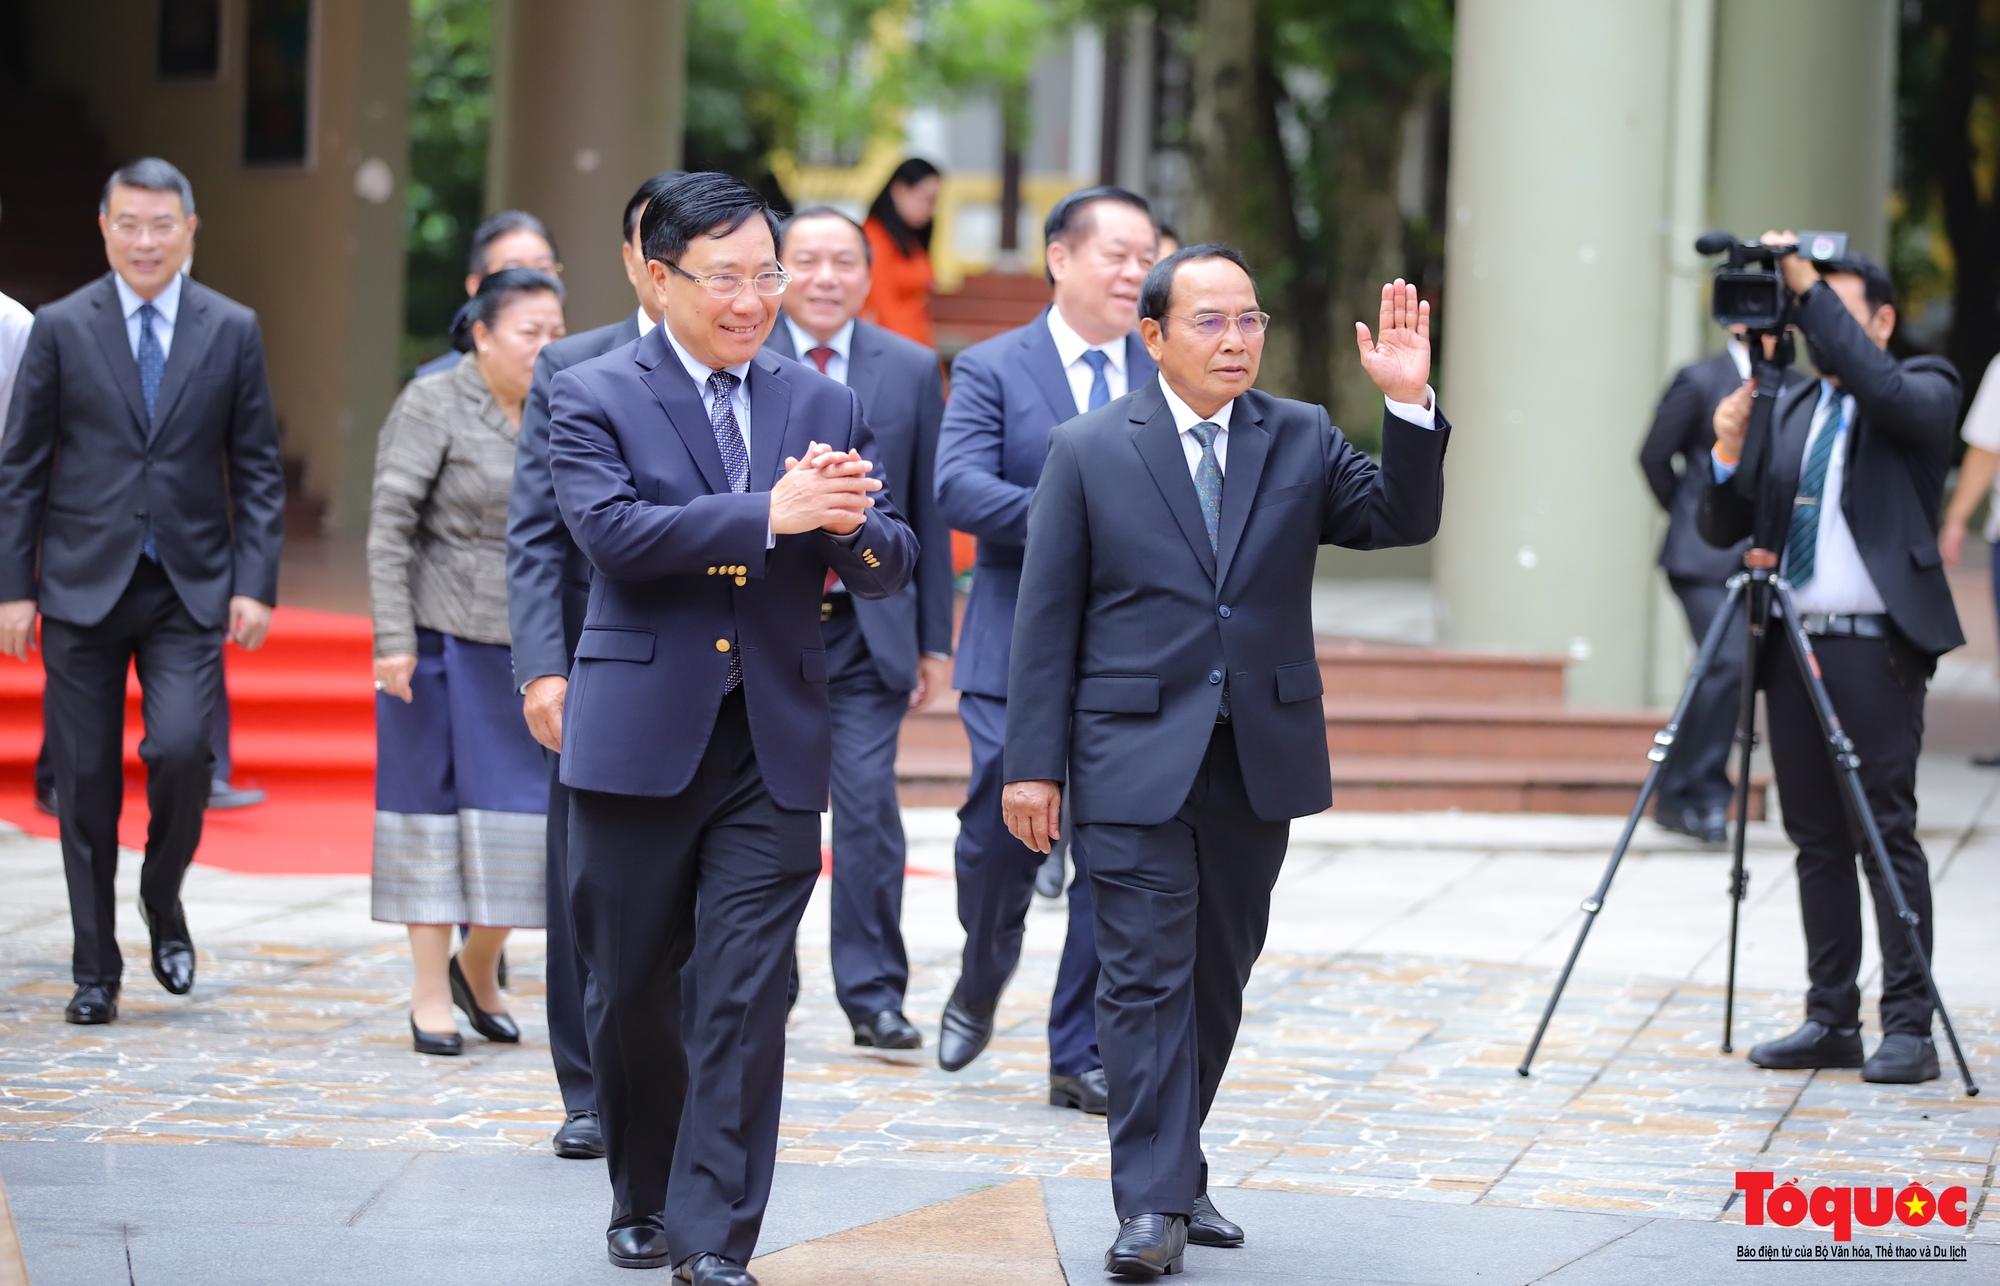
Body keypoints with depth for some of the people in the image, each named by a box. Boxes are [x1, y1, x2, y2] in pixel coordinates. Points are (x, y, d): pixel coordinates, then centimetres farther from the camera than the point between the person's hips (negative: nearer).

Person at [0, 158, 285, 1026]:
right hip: (83, 587, 0)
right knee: (87, 780, 3)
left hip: (189, 593, 0)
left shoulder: (232, 331, 6)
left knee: (182, 750, -17)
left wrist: (256, 582, -3)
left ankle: (163, 899, 11)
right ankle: (96, 971, 13)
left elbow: (258, 468, 7)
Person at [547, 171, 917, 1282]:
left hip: (774, 745, 2)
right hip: (639, 737, -2)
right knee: (630, 992, 9)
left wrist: (848, 525, -16)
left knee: (747, 999, -6)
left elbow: (889, 568, 8)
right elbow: (610, 530, -17)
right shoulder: (593, 396, 0)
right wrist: (770, 513, -23)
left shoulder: (822, 407, 10)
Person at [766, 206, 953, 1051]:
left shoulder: (912, 370, 6)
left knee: (870, 809, -6)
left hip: (869, 626, 0)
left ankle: (874, 996, 2)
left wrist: (935, 641, 5)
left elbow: (929, 512, 7)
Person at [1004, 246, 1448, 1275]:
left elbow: (1403, 521, -5)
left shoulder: (1300, 440, 7)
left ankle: (1173, 1166, 24)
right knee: (1146, 978, -7)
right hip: (1135, 760, -4)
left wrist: (1409, 404, -19)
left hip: (1260, 761, 4)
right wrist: (1033, 763, -6)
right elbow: (1048, 619, -1)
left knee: (1218, 976, 12)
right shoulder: (1089, 449, -1)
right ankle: (1153, 1203, -7)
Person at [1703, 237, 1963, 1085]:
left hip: (1876, 645, -6)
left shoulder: (1927, 391, 3)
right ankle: (1831, 1022, 12)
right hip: (1794, 645, 6)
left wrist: (1809, 287, -22)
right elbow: (1723, 530, 13)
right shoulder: (1790, 410, 18)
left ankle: (1909, 1028, -6)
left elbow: (1884, 389, -23)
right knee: (1817, 841, 7)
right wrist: (1729, 453, -7)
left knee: (1888, 836, -8)